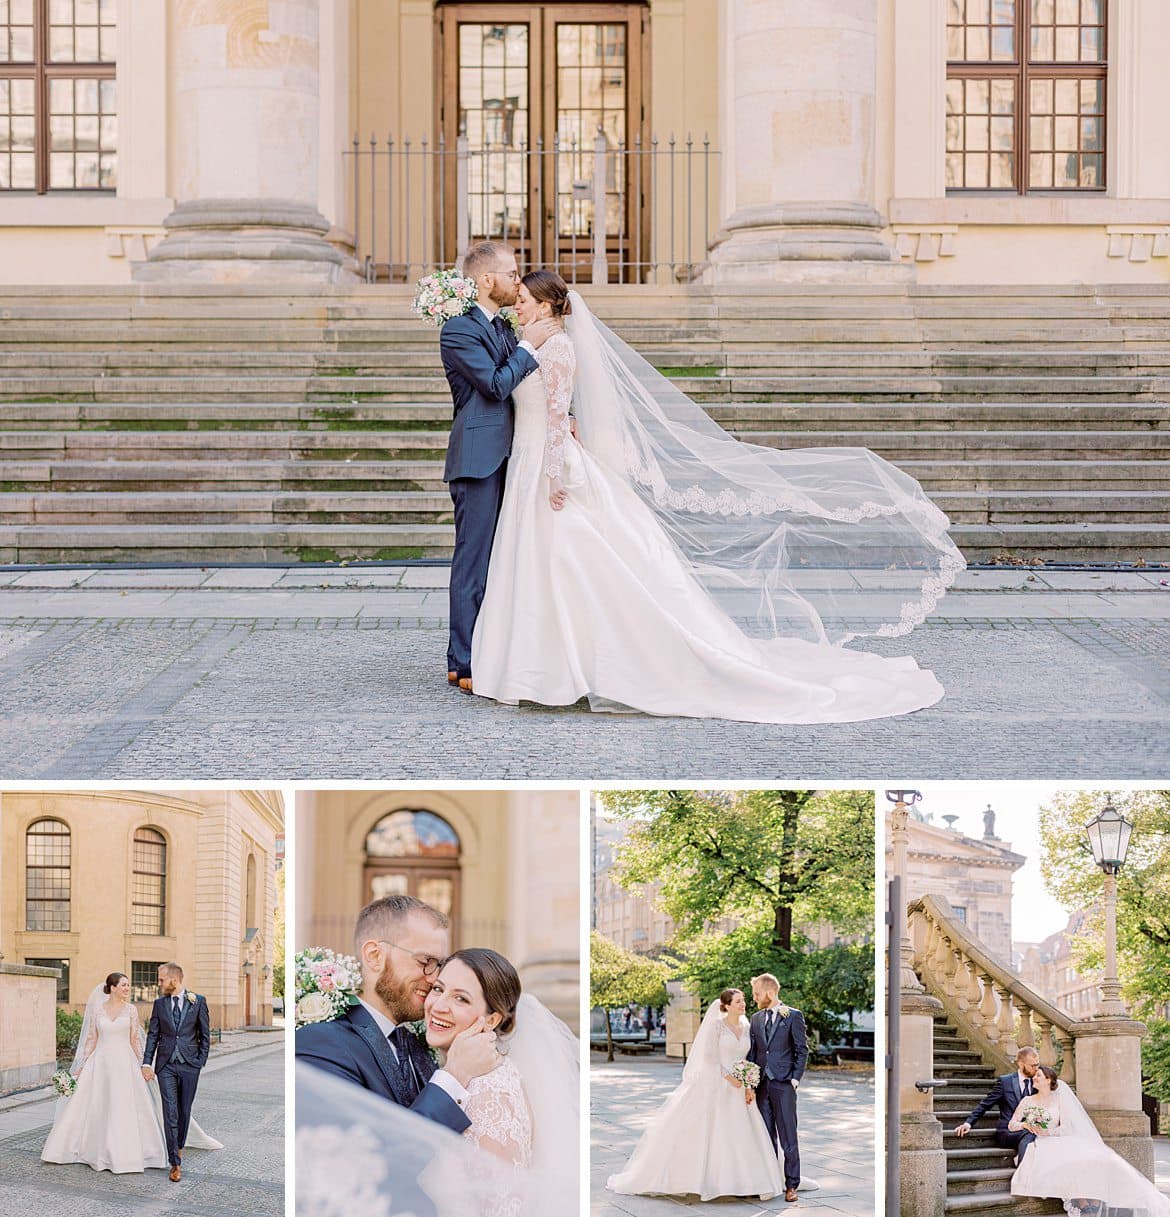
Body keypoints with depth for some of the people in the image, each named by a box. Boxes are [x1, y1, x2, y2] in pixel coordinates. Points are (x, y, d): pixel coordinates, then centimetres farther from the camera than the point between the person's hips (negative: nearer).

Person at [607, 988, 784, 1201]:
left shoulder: (746, 1027, 11)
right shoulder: (717, 1025, -8)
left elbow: (746, 1060, 13)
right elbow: (709, 1056, -12)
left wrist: (748, 1086, 1)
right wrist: (728, 1077, -18)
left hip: (736, 1090, 6)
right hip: (714, 1085, -6)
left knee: (745, 1134, 0)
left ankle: (755, 1183, 3)